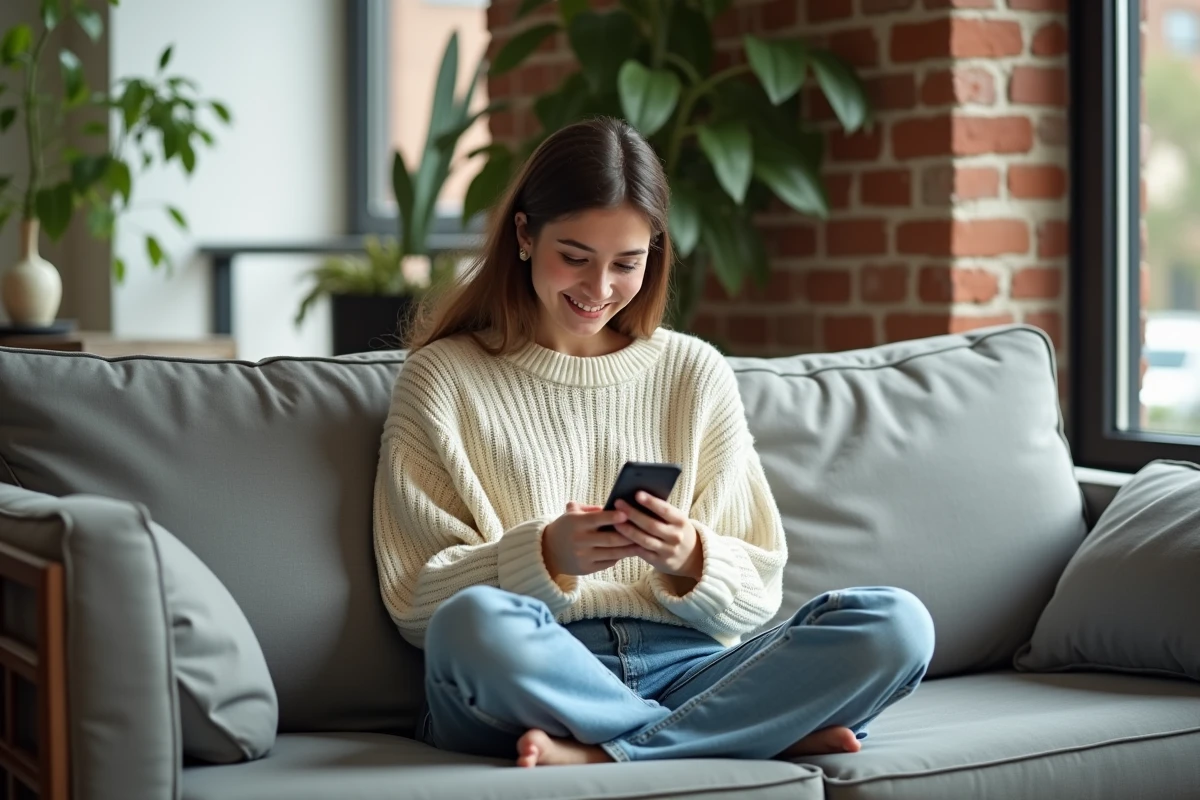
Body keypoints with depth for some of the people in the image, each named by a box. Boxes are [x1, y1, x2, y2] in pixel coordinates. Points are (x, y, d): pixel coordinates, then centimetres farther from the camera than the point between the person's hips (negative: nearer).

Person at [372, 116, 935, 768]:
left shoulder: (696, 374, 15)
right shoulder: (442, 378, 7)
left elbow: (756, 594, 13)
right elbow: (415, 601, 1)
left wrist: (692, 561, -10)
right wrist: (545, 555, -16)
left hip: (680, 666, 3)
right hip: (530, 680, -3)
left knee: (896, 624, -21)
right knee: (474, 623, -39)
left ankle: (598, 754, -24)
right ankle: (774, 733, -21)